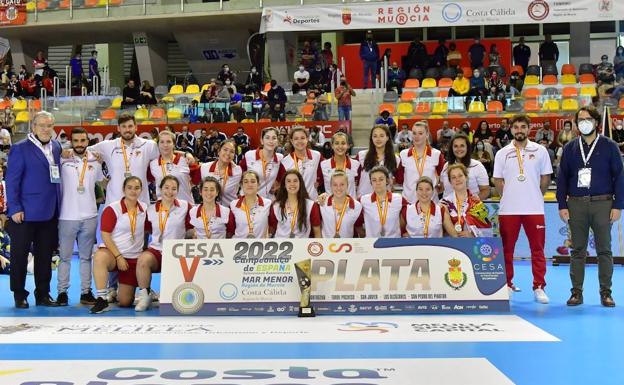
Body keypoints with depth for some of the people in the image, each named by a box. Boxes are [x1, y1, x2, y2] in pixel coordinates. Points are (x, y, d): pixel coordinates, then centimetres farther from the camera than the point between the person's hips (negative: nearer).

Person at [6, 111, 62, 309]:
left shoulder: (56, 147, 10)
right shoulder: (20, 148, -6)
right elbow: (11, 180, -8)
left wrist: (57, 206, 8)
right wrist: (14, 208, -13)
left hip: (49, 213, 5)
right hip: (25, 213, -5)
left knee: (45, 256, 11)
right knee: (20, 255, 6)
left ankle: (43, 294, 21)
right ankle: (19, 295, 17)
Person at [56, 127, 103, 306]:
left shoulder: (95, 163, 7)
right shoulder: (63, 162, -1)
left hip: (89, 217, 2)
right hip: (67, 217, -2)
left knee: (86, 257, 9)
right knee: (65, 256, 4)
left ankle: (86, 292, 14)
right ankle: (62, 292, 11)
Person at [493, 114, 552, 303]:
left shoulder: (540, 151, 4)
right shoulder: (502, 153, 5)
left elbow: (546, 178, 9)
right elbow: (497, 180, 9)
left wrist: (535, 196, 8)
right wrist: (509, 196, 3)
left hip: (534, 209, 0)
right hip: (508, 209, 1)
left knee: (537, 249, 1)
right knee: (506, 249, 5)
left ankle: (539, 287, 8)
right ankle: (507, 285, 16)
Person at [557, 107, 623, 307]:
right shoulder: (570, 148, 9)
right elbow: (562, 178, 9)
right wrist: (562, 206, 2)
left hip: (602, 203, -2)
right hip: (576, 204, 2)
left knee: (604, 250, 3)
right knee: (578, 251, 6)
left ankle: (606, 292, 11)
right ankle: (576, 292, 11)